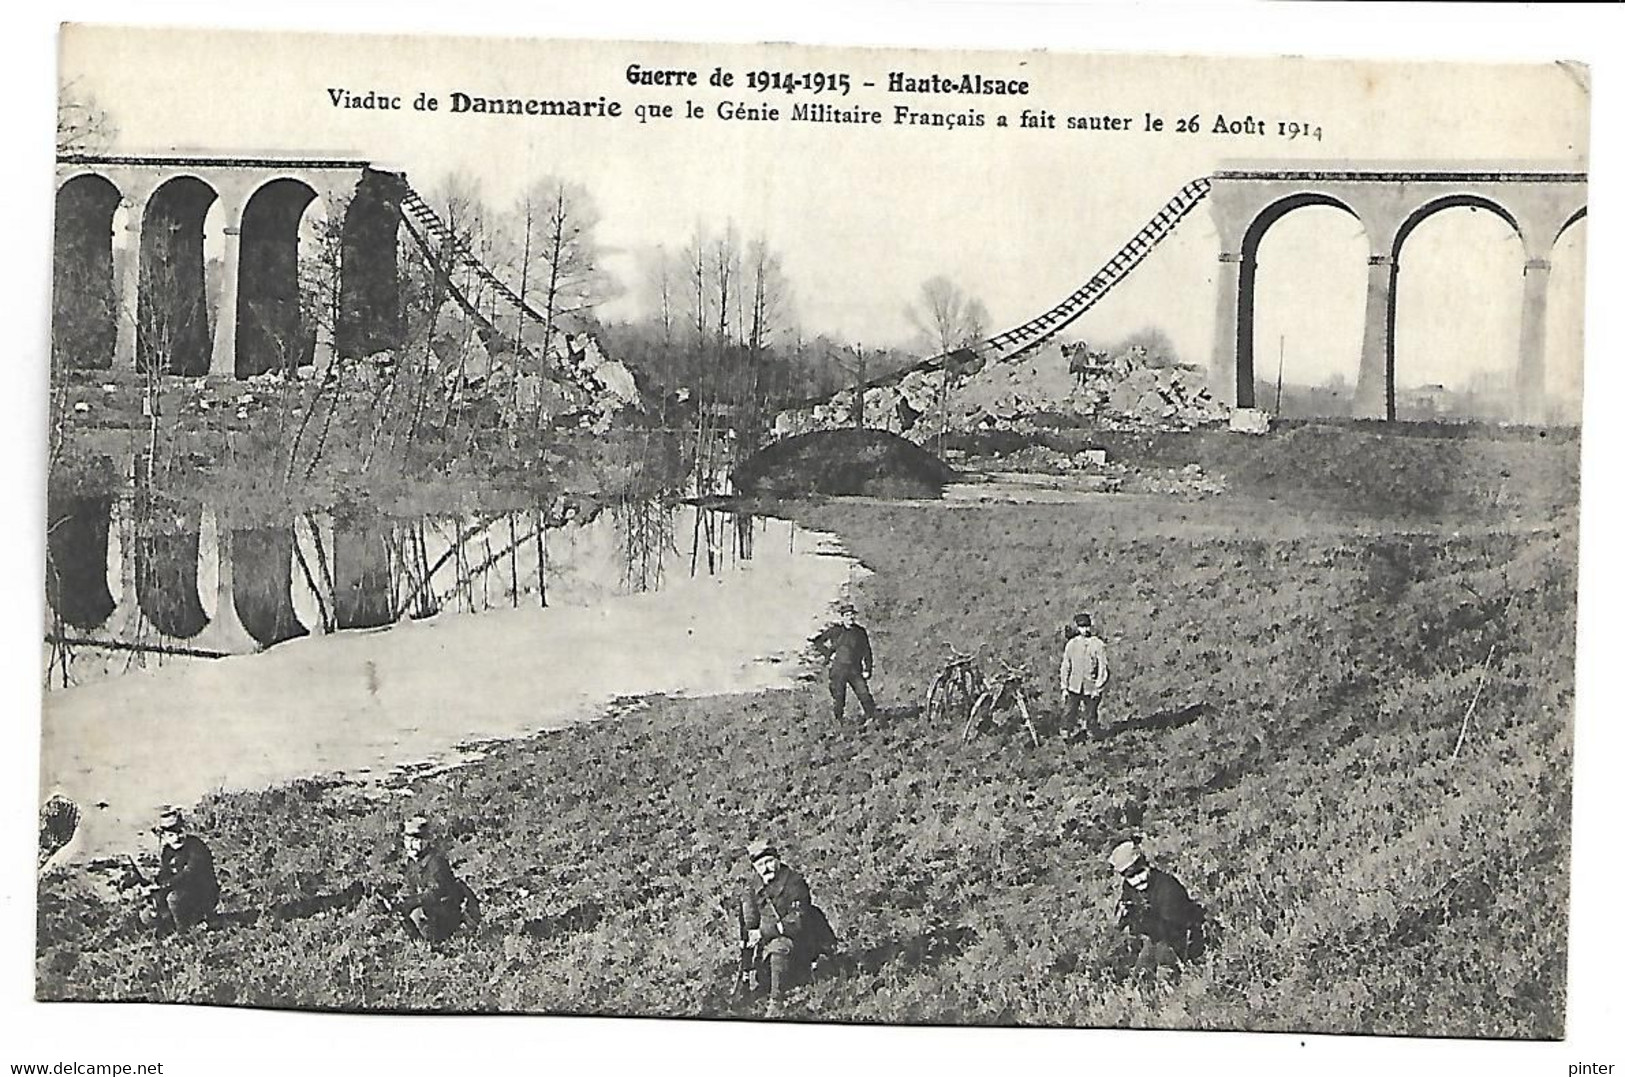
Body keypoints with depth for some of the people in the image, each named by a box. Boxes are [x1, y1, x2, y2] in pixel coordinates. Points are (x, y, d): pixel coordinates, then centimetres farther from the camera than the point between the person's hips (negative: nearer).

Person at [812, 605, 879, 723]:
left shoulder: (860, 632, 7)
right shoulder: (835, 631, 2)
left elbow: (867, 652, 11)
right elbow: (817, 641, 8)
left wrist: (868, 669, 2)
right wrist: (828, 653, 0)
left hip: (855, 670, 1)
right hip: (838, 669, -1)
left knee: (864, 694, -11)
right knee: (838, 697, 3)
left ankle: (871, 718, -5)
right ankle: (838, 720, 15)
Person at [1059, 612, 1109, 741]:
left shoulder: (1098, 644, -4)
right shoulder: (1071, 644, 2)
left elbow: (1102, 667, -4)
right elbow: (1065, 667, 7)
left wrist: (1097, 687, -9)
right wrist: (1064, 687, 5)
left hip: (1091, 688, -2)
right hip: (1074, 687, 2)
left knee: (1091, 716, 7)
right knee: (1068, 714, -1)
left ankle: (1091, 737, 22)